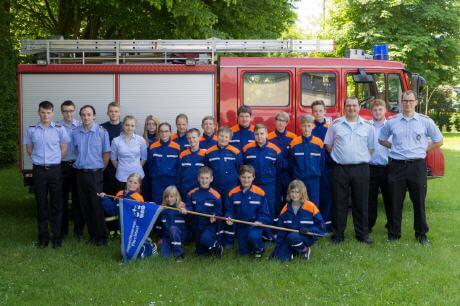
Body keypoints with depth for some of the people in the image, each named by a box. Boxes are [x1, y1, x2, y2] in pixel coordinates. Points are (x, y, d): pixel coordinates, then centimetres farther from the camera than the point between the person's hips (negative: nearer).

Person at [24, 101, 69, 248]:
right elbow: (29, 148, 13)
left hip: (55, 169, -1)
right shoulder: (31, 130, 2)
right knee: (41, 204, 6)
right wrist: (38, 160, 10)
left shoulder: (59, 129, -2)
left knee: (56, 204, 3)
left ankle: (57, 237, 12)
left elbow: (64, 148, 6)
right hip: (38, 170, 1)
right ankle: (43, 237, 15)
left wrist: (54, 161, 8)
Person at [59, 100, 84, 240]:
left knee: (77, 198, 5)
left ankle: (79, 229, 15)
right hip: (62, 166, 0)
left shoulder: (81, 126, 1)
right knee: (62, 198, 8)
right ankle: (63, 229, 20)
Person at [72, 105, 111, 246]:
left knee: (97, 205, -4)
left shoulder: (101, 132, -7)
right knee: (85, 206, 9)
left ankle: (101, 237, 5)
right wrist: (79, 163, 11)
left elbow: (106, 153, -1)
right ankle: (92, 234, 21)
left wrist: (100, 169, 2)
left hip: (95, 173, -4)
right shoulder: (75, 133, 3)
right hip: (80, 173, 4)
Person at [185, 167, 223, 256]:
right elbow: (189, 207, 2)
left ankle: (217, 247, -4)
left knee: (205, 238, -34)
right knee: (200, 252, 13)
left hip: (210, 225, -4)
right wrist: (185, 210, -19)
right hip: (197, 225, 4)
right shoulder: (192, 193, -3)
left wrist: (214, 217, -29)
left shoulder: (215, 195, -13)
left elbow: (218, 211, -10)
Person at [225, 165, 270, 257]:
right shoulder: (233, 193, -6)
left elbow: (264, 212, -6)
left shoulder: (259, 193, -11)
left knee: (253, 236, -36)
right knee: (244, 252, 7)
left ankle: (259, 249, -1)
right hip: (241, 225, 3)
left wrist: (260, 221, -23)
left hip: (255, 224, -3)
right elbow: (229, 210, 2)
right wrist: (229, 218, -18)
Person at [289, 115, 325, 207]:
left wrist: (318, 173, 4)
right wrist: (295, 173, 2)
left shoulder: (319, 143, -3)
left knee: (314, 203, 6)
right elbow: (291, 162, 4)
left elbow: (322, 161, 5)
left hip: (314, 179, 0)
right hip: (299, 179, 0)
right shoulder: (294, 143, -3)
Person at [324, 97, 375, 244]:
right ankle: (338, 234, 10)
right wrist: (339, 156, 5)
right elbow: (328, 145, 11)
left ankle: (362, 234, 13)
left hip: (361, 169, 1)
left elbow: (371, 147, 14)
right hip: (340, 169, -1)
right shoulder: (336, 124, 6)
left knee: (361, 203, 5)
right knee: (339, 203, 3)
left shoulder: (367, 126, 8)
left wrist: (363, 159, 4)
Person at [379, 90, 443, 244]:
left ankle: (421, 234, 16)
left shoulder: (425, 121, 2)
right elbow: (382, 139, 19)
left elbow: (438, 141, 10)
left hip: (417, 166, -1)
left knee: (419, 201, 5)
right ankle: (394, 233, 16)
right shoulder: (392, 121, 5)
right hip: (397, 166, 1)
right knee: (395, 201, 5)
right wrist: (394, 147, 7)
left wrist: (423, 150, 4)